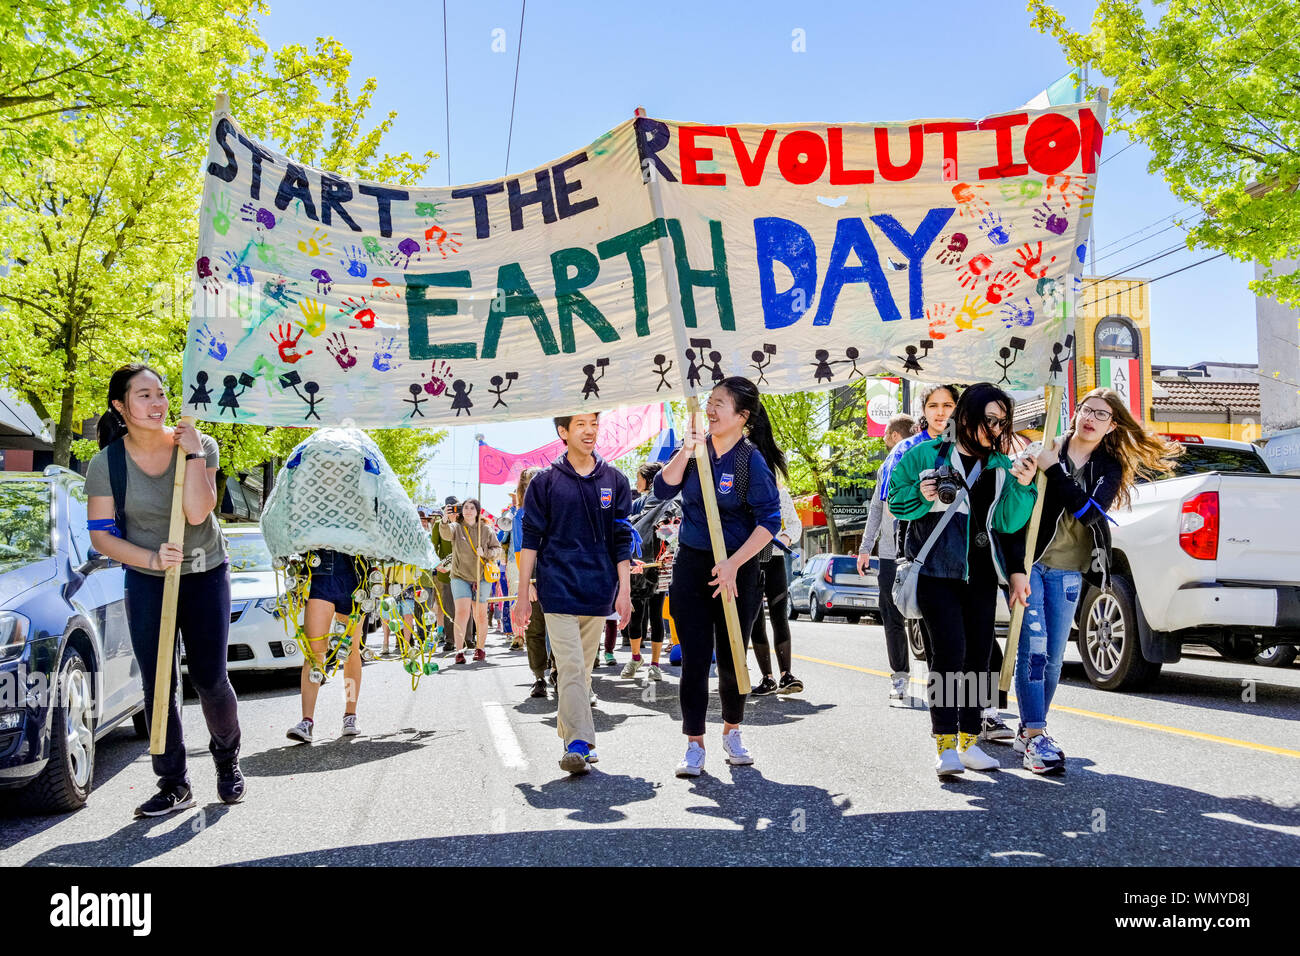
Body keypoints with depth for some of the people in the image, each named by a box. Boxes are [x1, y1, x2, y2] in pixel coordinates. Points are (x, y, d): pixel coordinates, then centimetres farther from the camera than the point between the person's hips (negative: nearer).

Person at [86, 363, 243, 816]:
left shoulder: (199, 444, -9)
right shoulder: (106, 464, -8)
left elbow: (197, 512, -22)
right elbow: (101, 535, -6)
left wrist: (193, 453, -24)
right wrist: (152, 558, -19)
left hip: (206, 575, -1)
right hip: (146, 581, 1)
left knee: (210, 680, 0)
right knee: (157, 686, 0)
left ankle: (227, 760, 26)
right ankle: (174, 784, 11)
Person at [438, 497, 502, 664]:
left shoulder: (486, 529, 5)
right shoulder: (457, 527, 1)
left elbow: (498, 549, 8)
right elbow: (446, 534, -22)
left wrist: (485, 553, -12)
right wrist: (445, 520, -42)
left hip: (482, 577, 2)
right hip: (460, 576, -1)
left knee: (480, 615, 7)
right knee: (462, 612, -14)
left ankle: (480, 649, 22)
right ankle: (459, 650, -14)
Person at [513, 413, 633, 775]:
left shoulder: (614, 480, 9)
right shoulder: (546, 482, 2)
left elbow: (621, 540, 9)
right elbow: (530, 540, 3)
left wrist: (624, 590, 2)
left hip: (598, 592, 3)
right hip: (558, 588, -3)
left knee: (584, 670, 10)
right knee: (571, 668, -12)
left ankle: (567, 728, 23)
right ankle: (579, 744, -15)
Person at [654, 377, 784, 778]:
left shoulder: (752, 460, -10)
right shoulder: (697, 449, 4)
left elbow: (769, 521, -15)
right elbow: (663, 490, -5)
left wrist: (733, 564, -21)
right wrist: (686, 451, -15)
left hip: (737, 571, -3)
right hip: (691, 565, 3)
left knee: (732, 658, 9)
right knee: (695, 658, 1)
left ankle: (732, 732, 31)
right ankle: (695, 745, 9)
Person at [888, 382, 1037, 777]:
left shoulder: (1001, 465, 9)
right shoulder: (927, 455, -1)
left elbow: (1008, 523, 0)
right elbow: (896, 502, 2)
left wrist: (1021, 486, -15)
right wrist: (922, 496, -16)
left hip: (980, 575, 5)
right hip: (936, 571, -4)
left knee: (978, 656, 7)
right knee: (948, 654, -12)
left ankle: (969, 741, 17)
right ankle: (946, 745, -7)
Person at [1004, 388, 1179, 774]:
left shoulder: (1111, 468, 5)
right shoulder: (1043, 450, -1)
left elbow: (1090, 511, -15)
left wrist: (1053, 470, -20)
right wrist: (1015, 568, -12)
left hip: (1067, 571, 3)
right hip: (1029, 562, -3)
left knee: (1053, 656, 7)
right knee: (1033, 648, -11)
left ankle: (1029, 730, 20)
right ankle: (1035, 738, -10)